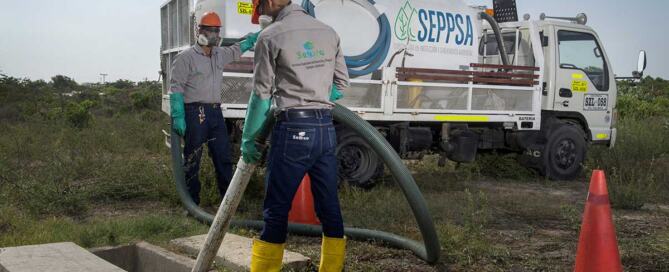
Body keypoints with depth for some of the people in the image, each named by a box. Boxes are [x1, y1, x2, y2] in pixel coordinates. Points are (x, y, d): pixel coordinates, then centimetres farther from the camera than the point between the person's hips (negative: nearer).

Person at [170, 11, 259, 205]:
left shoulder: (220, 54, 15)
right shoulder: (186, 58, -6)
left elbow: (238, 48, 35)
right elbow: (176, 88, -9)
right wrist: (177, 117, -16)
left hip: (215, 111, 7)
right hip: (195, 112, -7)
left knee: (223, 157, 10)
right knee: (192, 160, 0)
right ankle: (192, 202, 8)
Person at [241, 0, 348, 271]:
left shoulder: (271, 36, -5)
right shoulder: (329, 32, 11)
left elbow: (261, 95, -5)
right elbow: (341, 84, 15)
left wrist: (247, 138, 4)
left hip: (293, 129, -5)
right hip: (326, 128, 6)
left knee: (276, 210, 1)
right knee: (329, 206, 11)